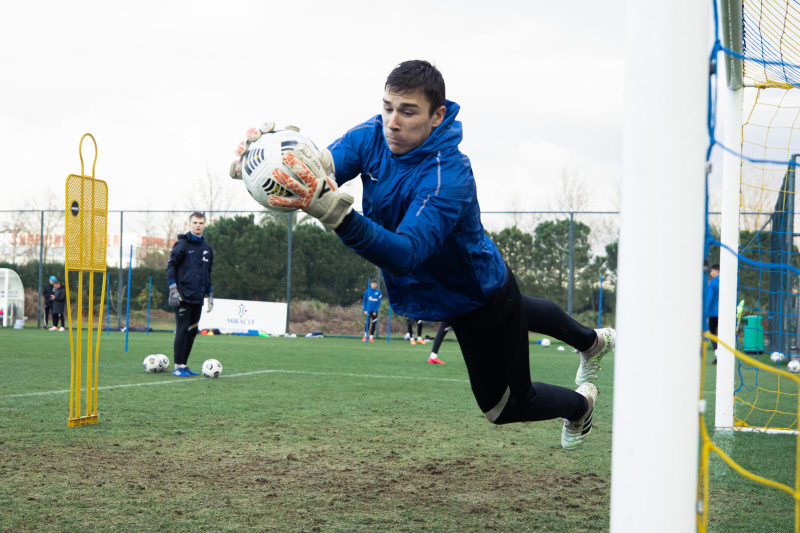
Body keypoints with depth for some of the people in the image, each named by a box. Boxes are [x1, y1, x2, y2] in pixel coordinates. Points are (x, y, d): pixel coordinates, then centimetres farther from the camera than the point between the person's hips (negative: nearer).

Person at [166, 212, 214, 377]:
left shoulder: (207, 248, 16)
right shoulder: (182, 244, -4)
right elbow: (171, 266, -6)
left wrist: (210, 295, 22)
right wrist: (173, 289, -14)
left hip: (198, 298, 7)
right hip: (184, 296, -6)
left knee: (192, 331, 8)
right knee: (182, 330, -8)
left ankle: (184, 365, 14)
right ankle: (178, 367, -4)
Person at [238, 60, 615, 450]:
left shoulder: (448, 178, -42)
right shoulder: (371, 136, -20)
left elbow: (405, 255, -54)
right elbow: (322, 166, -33)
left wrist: (337, 213, -70)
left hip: (480, 298, -7)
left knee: (504, 405, 11)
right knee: (519, 311, 37)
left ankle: (579, 405, 44)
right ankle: (591, 340, 68)